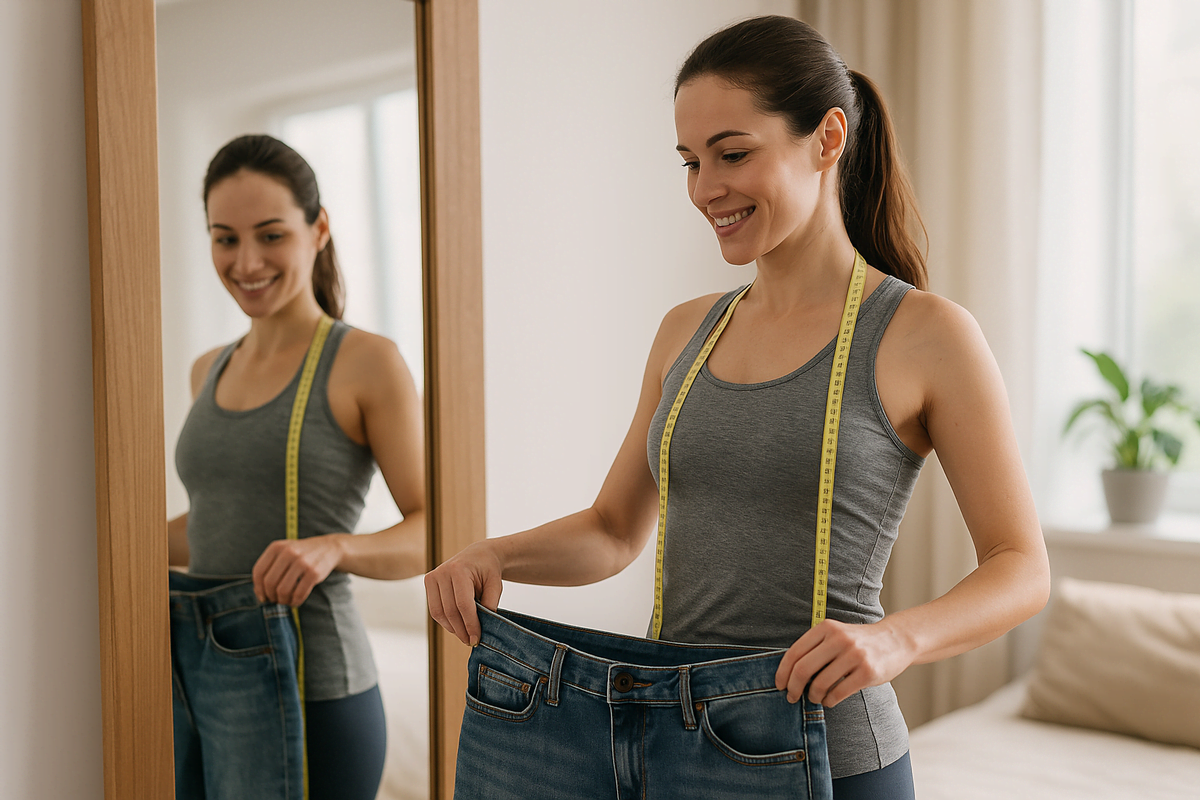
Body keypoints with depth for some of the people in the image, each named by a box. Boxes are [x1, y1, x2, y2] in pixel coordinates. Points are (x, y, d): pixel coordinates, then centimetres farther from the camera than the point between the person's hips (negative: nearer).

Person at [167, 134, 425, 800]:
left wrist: (333, 549, -28)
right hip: (204, 688, 6)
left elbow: (434, 530, -12)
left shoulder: (367, 363, -9)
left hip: (313, 697, -5)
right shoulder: (208, 372, 11)